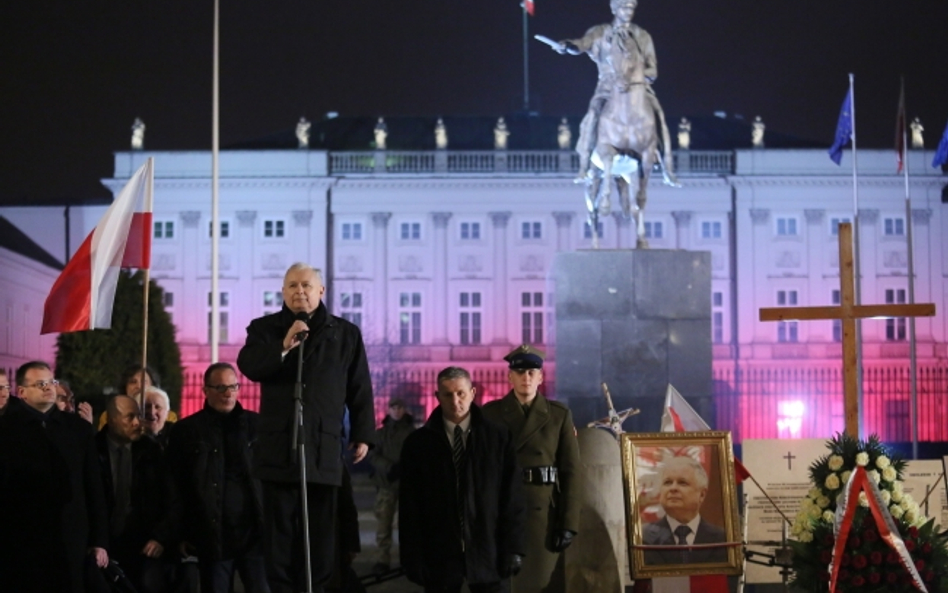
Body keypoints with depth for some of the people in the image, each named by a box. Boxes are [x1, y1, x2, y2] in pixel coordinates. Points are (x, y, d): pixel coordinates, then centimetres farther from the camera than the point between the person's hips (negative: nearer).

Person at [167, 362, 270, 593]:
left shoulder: (257, 425, 8)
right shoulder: (187, 431, 6)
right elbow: (176, 487, 5)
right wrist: (183, 534, 0)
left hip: (254, 531, 1)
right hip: (212, 535, 0)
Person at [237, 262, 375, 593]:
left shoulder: (345, 333, 9)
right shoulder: (265, 328, 7)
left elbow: (360, 389, 9)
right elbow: (248, 367, -11)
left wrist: (362, 435, 5)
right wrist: (283, 346, -23)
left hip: (325, 444, 1)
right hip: (279, 444, -1)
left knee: (320, 527, 3)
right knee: (280, 527, 0)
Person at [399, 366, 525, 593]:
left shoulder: (499, 437, 4)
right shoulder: (418, 442, 5)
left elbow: (512, 497, 3)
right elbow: (409, 506, 4)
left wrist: (512, 548, -4)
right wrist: (413, 558, -3)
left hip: (488, 552, 0)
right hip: (439, 555, 0)